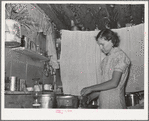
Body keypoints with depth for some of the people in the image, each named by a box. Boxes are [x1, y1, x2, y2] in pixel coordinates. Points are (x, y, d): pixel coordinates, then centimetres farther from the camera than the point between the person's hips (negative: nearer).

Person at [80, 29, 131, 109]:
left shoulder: (120, 56, -9)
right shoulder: (105, 60, 15)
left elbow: (114, 83, -17)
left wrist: (91, 88, -14)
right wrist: (90, 97, 8)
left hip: (115, 105, -7)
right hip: (103, 105, 7)